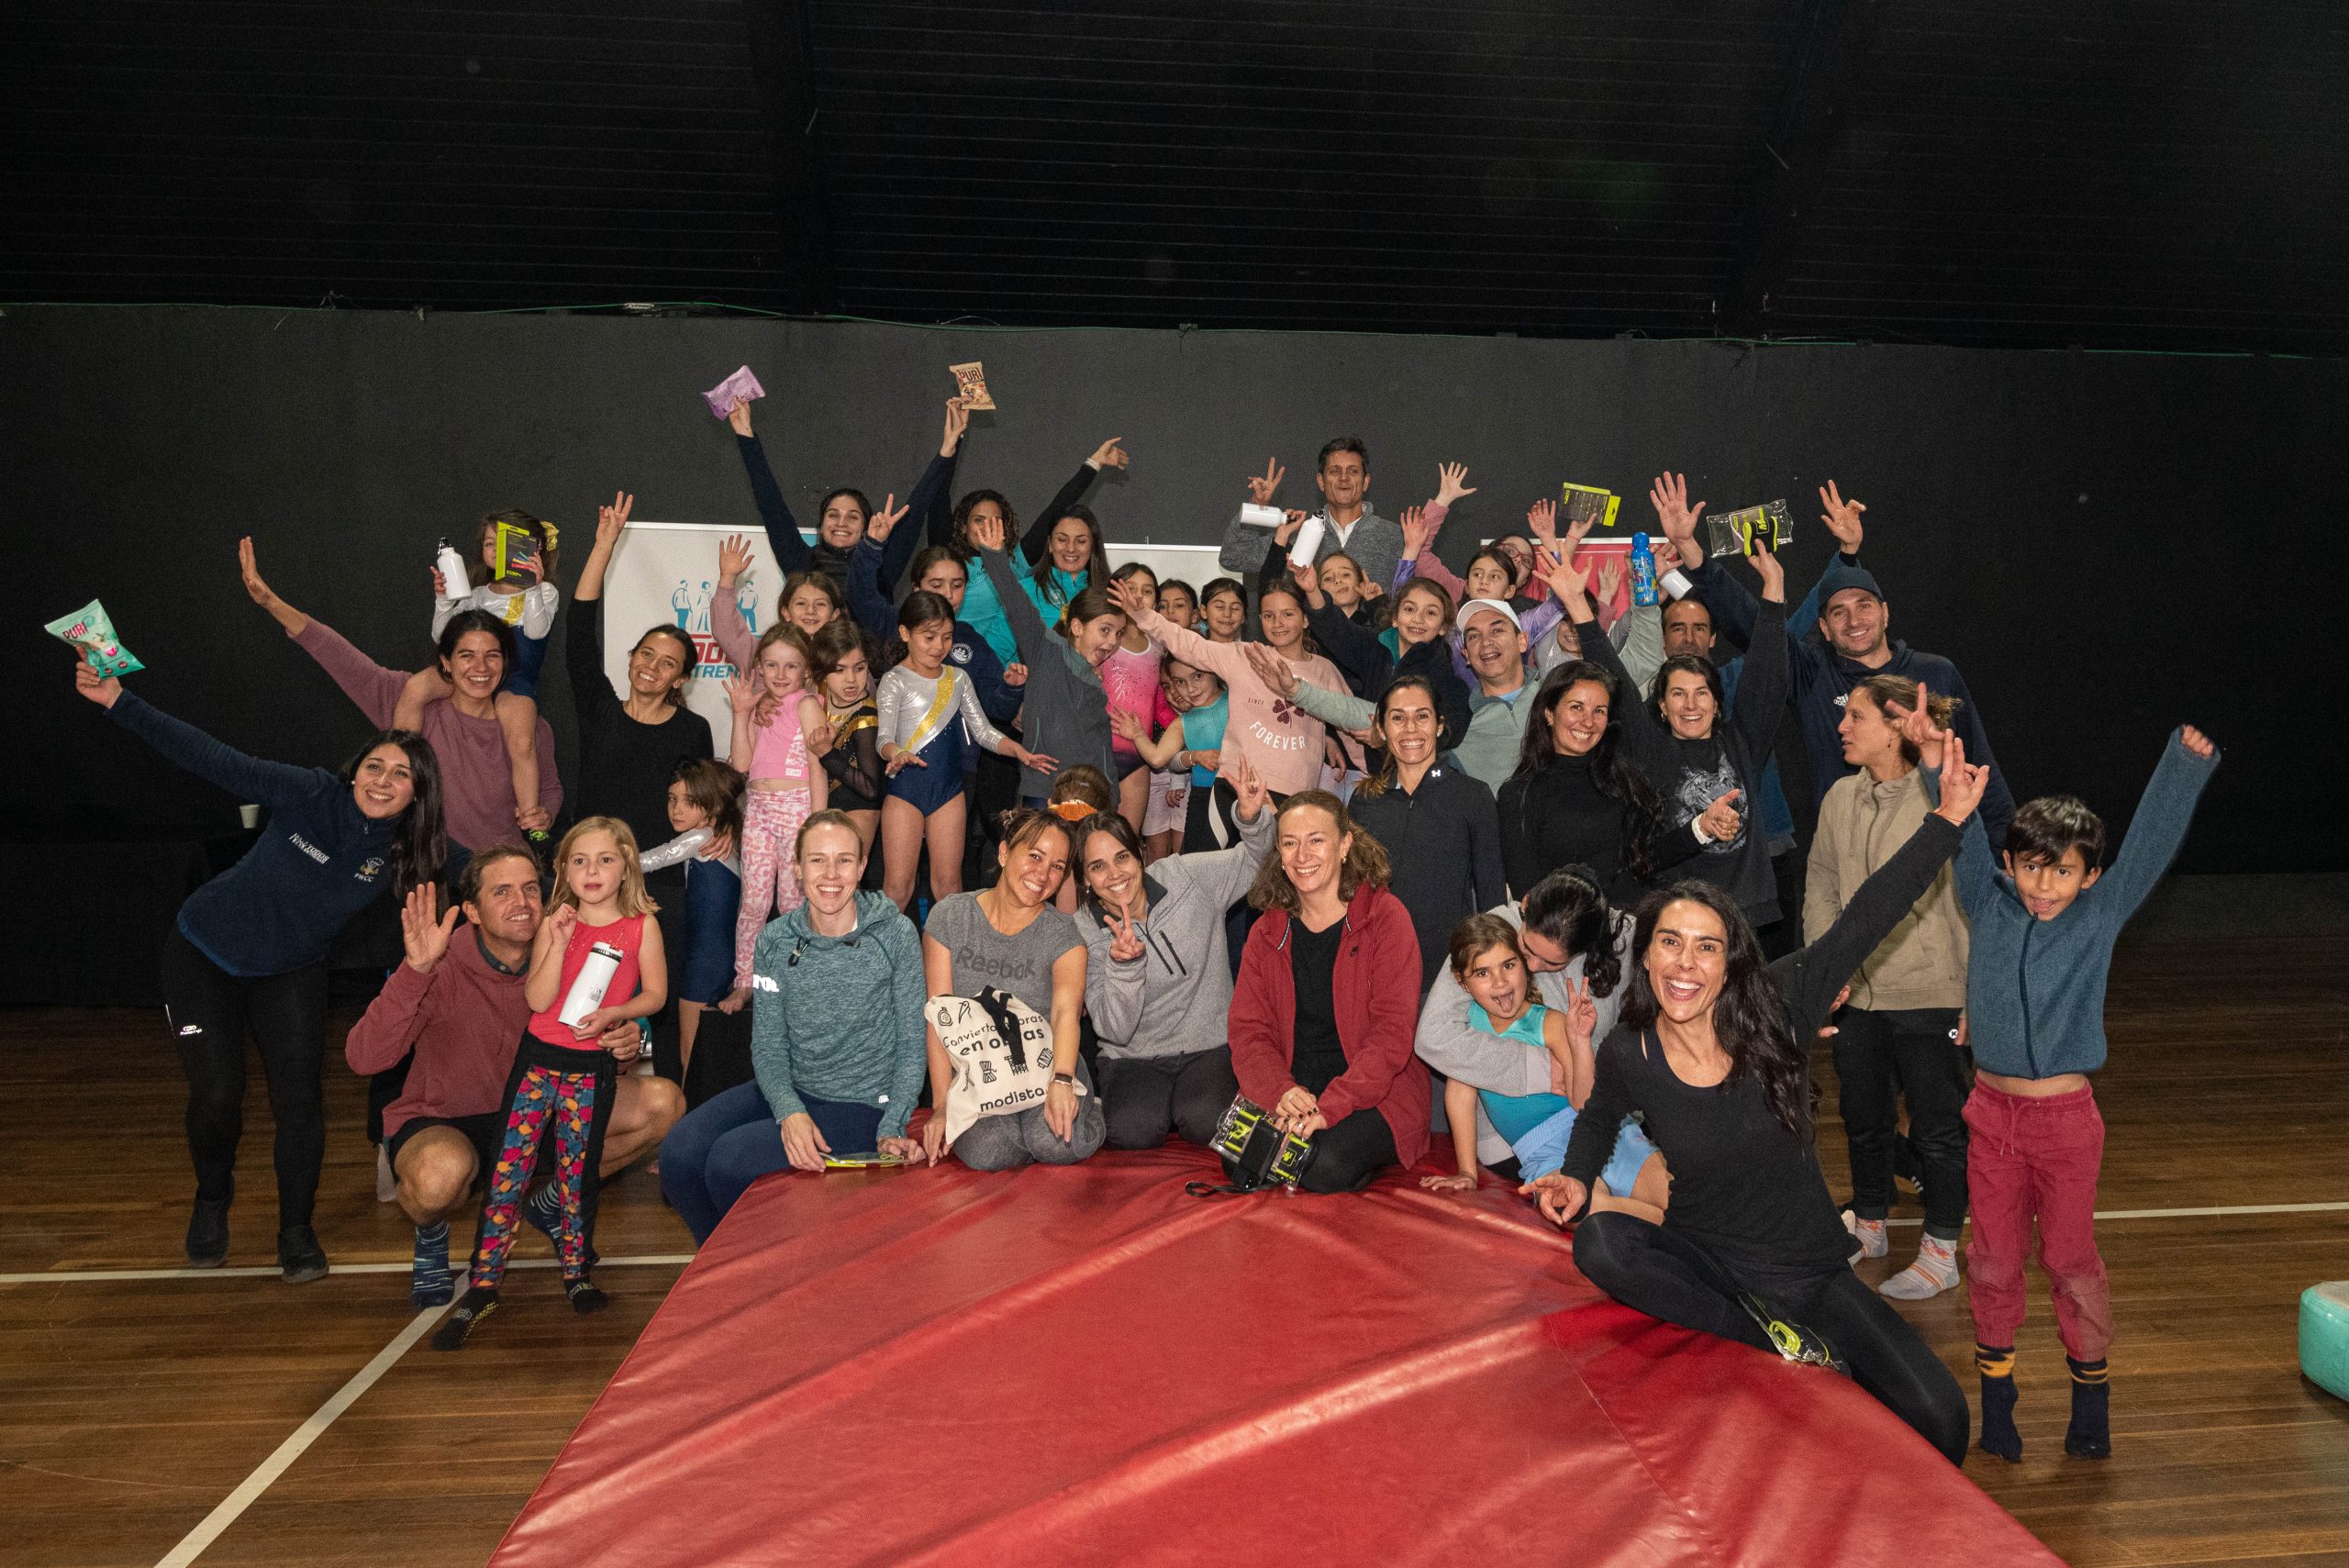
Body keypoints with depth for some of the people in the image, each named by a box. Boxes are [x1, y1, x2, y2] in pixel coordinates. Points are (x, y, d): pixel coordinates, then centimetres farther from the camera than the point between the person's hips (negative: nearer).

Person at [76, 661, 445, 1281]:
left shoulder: (402, 857, -16)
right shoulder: (310, 794, -24)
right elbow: (213, 759, -25)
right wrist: (120, 702, -28)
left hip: (291, 973, 2)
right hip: (205, 955, -2)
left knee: (299, 1099, -7)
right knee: (216, 1096, -7)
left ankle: (296, 1231, 14)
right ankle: (212, 1201, 26)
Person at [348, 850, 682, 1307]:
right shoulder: (443, 968, -22)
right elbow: (363, 1058, -33)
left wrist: (625, 1042, -23)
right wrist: (415, 970, -43)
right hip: (443, 1124, -5)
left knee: (662, 1102, -11)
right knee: (441, 1172, -41)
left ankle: (551, 1204, 13)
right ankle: (431, 1237, 0)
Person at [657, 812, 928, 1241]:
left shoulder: (895, 934, -10)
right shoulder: (776, 941, 0)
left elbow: (912, 1043, -6)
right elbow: (767, 1045, -2)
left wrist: (892, 1129, -16)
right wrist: (789, 1110, -21)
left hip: (861, 1105, -4)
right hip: (790, 1091, 5)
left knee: (729, 1160, -23)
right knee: (679, 1154, -15)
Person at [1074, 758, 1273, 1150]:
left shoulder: (1185, 876, -3)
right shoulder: (1084, 933, -7)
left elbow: (1255, 860, 6)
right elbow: (1114, 1031, -14)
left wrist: (1252, 818, -17)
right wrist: (1124, 963, -32)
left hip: (1211, 1046, 0)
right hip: (1134, 1058, 0)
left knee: (1205, 1123, -27)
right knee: (1134, 1130, -28)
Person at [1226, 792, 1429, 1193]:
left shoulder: (1386, 917, -4)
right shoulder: (1268, 932, 9)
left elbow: (1392, 1032, -12)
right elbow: (1248, 1030, 2)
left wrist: (1330, 1106, -22)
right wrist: (1281, 1092, -19)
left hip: (1374, 1093, -3)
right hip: (1291, 1092, 3)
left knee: (1325, 1167, -29)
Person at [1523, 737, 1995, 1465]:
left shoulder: (1775, 1008, -12)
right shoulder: (1627, 1055, -10)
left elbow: (1863, 921, -14)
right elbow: (1600, 1118, 14)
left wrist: (1947, 819, -16)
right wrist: (1576, 1176, -4)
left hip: (1809, 1269, 0)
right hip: (1706, 1265, 0)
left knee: (1938, 1417, -16)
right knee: (1599, 1245, -31)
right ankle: (1782, 1343, -17)